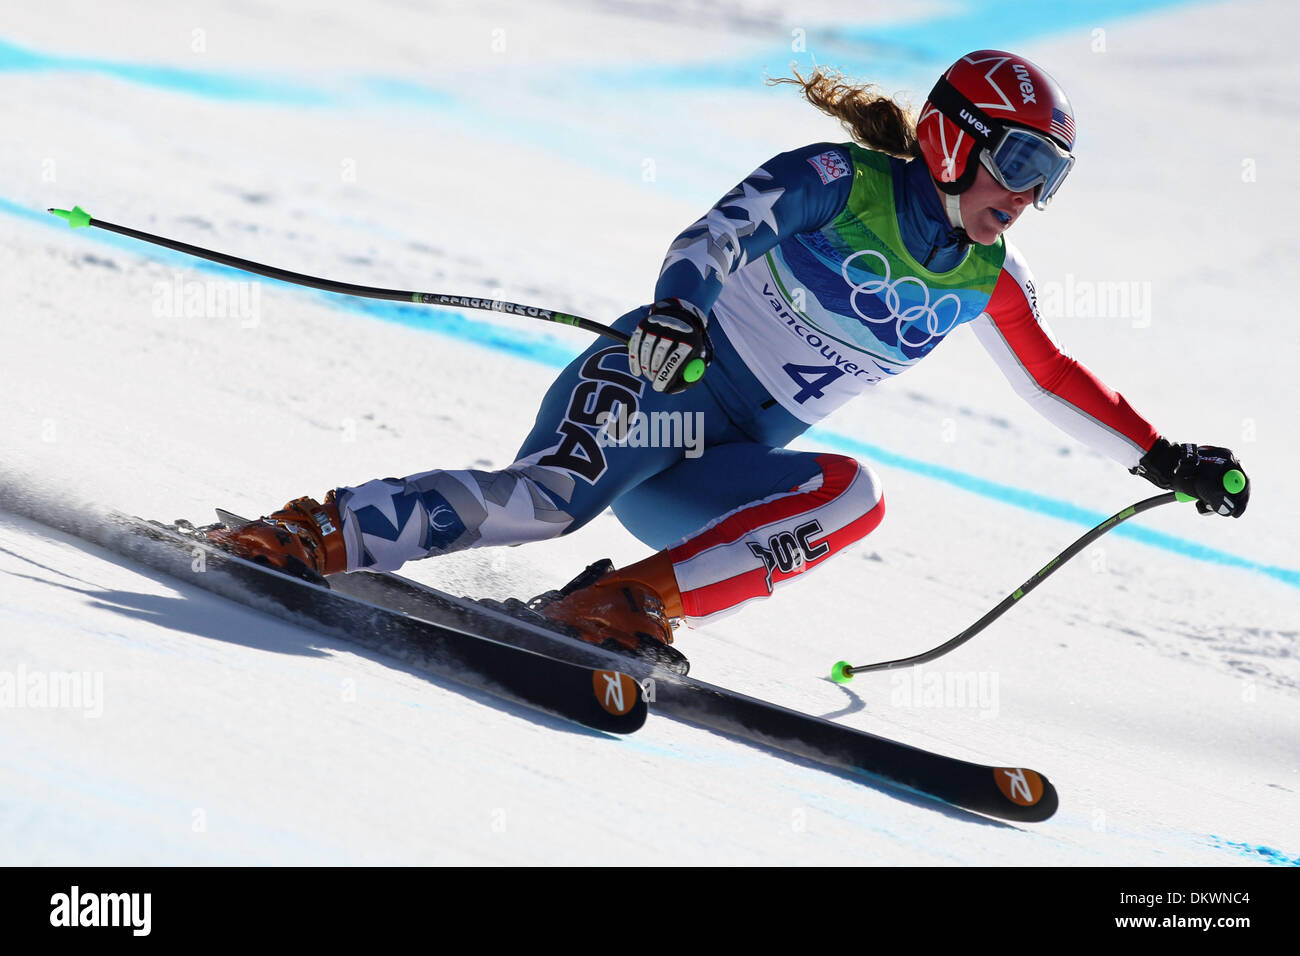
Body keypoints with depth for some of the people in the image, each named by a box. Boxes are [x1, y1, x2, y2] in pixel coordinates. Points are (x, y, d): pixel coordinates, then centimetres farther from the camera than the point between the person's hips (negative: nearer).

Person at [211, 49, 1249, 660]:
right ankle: (324, 535, -23)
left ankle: (642, 597, -27)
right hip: (662, 384, -6)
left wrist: (1162, 458, 21)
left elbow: (1058, 381, 24)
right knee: (547, 497, -33)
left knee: (852, 492, -25)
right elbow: (716, 232, -18)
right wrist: (677, 305, -39)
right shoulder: (836, 181, -6)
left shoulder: (984, 280, 13)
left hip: (729, 471, 6)